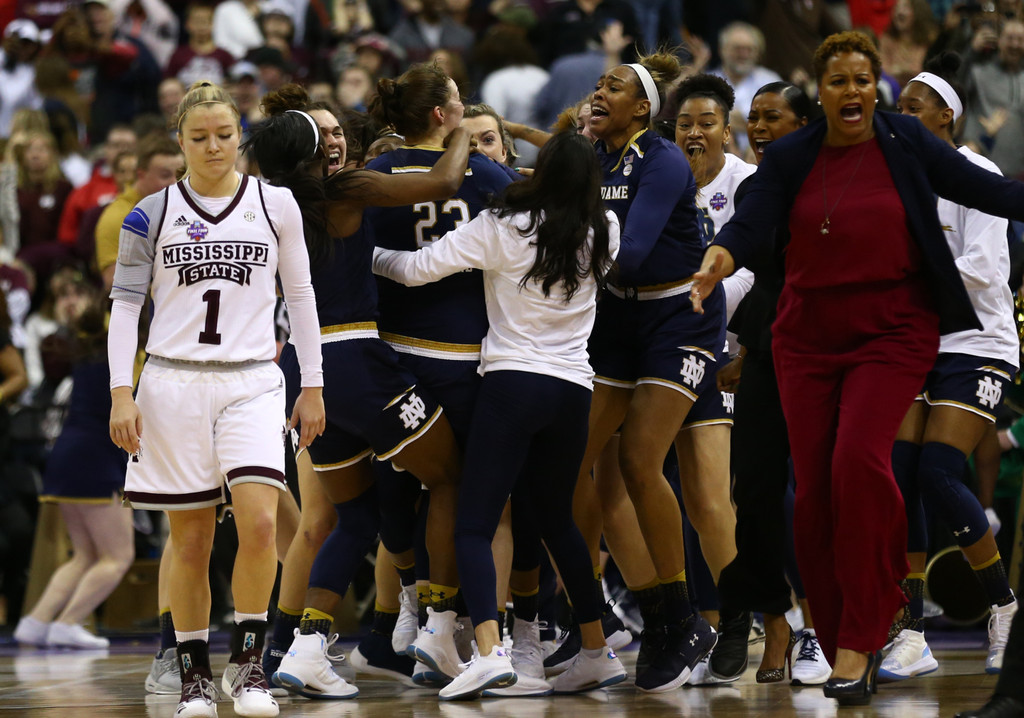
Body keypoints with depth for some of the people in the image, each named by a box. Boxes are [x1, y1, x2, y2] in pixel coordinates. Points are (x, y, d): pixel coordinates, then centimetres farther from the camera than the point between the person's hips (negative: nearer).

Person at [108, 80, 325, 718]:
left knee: (259, 521, -17)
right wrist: (121, 393, -5)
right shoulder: (152, 214, 3)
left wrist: (313, 386, 9)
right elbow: (125, 305, 4)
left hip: (252, 383, 0)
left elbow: (300, 295, 11)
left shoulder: (275, 204, 6)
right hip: (174, 384, 0)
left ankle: (248, 662, -4)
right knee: (191, 538, 2)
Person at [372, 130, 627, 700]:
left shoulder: (503, 228, -7)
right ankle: (598, 652, 21)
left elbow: (417, 268, -6)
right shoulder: (603, 234, 4)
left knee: (474, 525, -5)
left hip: (513, 381, -5)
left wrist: (373, 257, 11)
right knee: (557, 519, 21)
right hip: (574, 390, 5)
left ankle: (489, 651, -23)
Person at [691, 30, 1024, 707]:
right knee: (815, 489, -1)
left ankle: (860, 639, -18)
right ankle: (842, 645, 12)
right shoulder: (790, 157, 4)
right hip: (810, 335, 3)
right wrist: (719, 257, -26)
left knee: (859, 461, -22)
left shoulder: (905, 142, 1)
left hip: (893, 332, -3)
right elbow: (751, 224, -6)